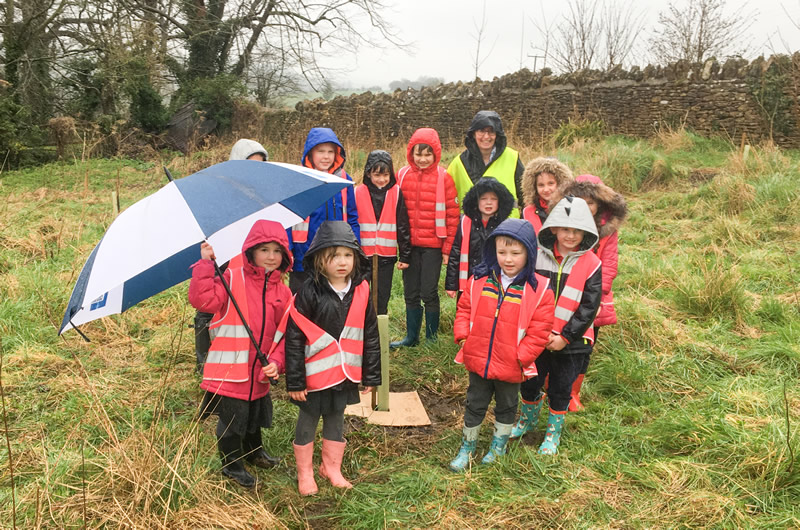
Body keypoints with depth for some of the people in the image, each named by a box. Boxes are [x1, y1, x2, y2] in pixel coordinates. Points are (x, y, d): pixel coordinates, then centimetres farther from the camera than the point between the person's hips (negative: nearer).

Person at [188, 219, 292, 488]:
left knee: (256, 415, 25)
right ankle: (232, 463, 31)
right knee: (232, 418, 6)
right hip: (230, 370, -5)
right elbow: (203, 299, -27)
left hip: (260, 372, 5)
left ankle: (254, 451, 52)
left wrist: (276, 361, -8)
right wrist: (205, 264, -29)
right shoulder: (232, 279, -12)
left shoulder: (282, 292, 3)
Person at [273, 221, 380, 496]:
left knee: (336, 420, 20)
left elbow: (371, 335, 5)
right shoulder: (310, 292, -15)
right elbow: (294, 337, -13)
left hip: (345, 373, 4)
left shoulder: (361, 291, -3)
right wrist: (295, 381, -13)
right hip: (315, 373, -4)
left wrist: (371, 375, 6)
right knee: (307, 421, 12)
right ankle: (305, 473, 31)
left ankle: (331, 467, 39)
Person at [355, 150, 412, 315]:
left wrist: (405, 256, 1)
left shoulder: (396, 193, 1)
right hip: (362, 255, 0)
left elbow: (403, 227, 3)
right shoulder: (358, 193, 0)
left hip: (387, 257, 0)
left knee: (382, 300, 10)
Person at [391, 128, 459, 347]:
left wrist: (448, 247, -6)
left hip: (433, 245, -3)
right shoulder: (402, 175, 3)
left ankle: (432, 338, 18)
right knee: (410, 293, 11)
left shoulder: (443, 177, -4)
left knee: (429, 293, 2)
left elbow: (452, 214, -3)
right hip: (409, 244, 3)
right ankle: (411, 336, 25)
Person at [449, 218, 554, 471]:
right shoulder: (480, 280, -6)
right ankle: (467, 446, 39)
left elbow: (539, 330, -12)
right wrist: (462, 334, -6)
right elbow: (464, 308, 6)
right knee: (475, 405, 19)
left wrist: (522, 356, -17)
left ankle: (499, 445, 45)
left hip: (510, 366, -2)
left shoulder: (539, 289, -15)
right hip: (477, 360, 2)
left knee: (506, 407, 22)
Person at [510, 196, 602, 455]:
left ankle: (554, 431, 36)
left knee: (560, 389, 13)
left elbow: (589, 306, -10)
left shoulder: (591, 264, -11)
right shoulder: (538, 256, -6)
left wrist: (565, 336, -13)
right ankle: (528, 418, 45)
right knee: (529, 383, 17)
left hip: (570, 343, -2)